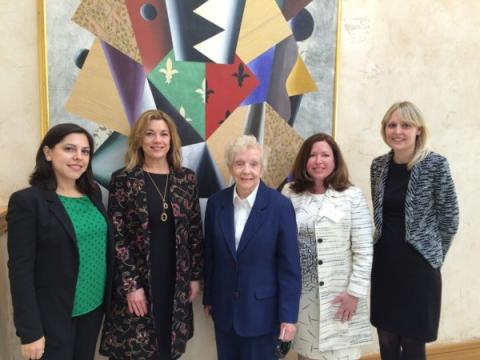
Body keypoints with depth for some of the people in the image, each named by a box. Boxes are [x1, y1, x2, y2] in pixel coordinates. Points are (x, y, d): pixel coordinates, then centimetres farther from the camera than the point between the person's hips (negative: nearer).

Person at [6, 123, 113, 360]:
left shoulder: (93, 193, 3)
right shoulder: (27, 201, -15)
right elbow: (20, 269, -16)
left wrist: (110, 296, 8)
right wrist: (30, 331, -16)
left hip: (94, 305, 6)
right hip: (53, 314, -5)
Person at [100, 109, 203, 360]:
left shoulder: (186, 178, 2)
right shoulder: (123, 180, -6)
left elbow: (195, 231, 6)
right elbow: (116, 237, -8)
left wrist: (195, 276, 5)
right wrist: (130, 285, -12)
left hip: (176, 281, 3)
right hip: (136, 281, -2)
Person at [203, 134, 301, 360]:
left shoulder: (280, 206, -14)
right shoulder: (216, 202, -3)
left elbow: (290, 266, -11)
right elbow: (210, 255, 5)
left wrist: (288, 315, -11)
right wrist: (208, 298, 10)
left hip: (262, 309, -3)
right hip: (224, 307, 3)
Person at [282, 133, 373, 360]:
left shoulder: (352, 196, -6)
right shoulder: (290, 194, 1)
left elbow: (364, 250, -7)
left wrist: (355, 292, -10)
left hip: (339, 294, -2)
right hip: (301, 292, 3)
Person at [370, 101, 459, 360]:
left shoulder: (435, 164, -10)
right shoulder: (379, 165, 3)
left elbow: (449, 219, -4)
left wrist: (433, 255, 2)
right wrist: (386, 245, 10)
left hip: (418, 265, -4)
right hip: (384, 264, 4)